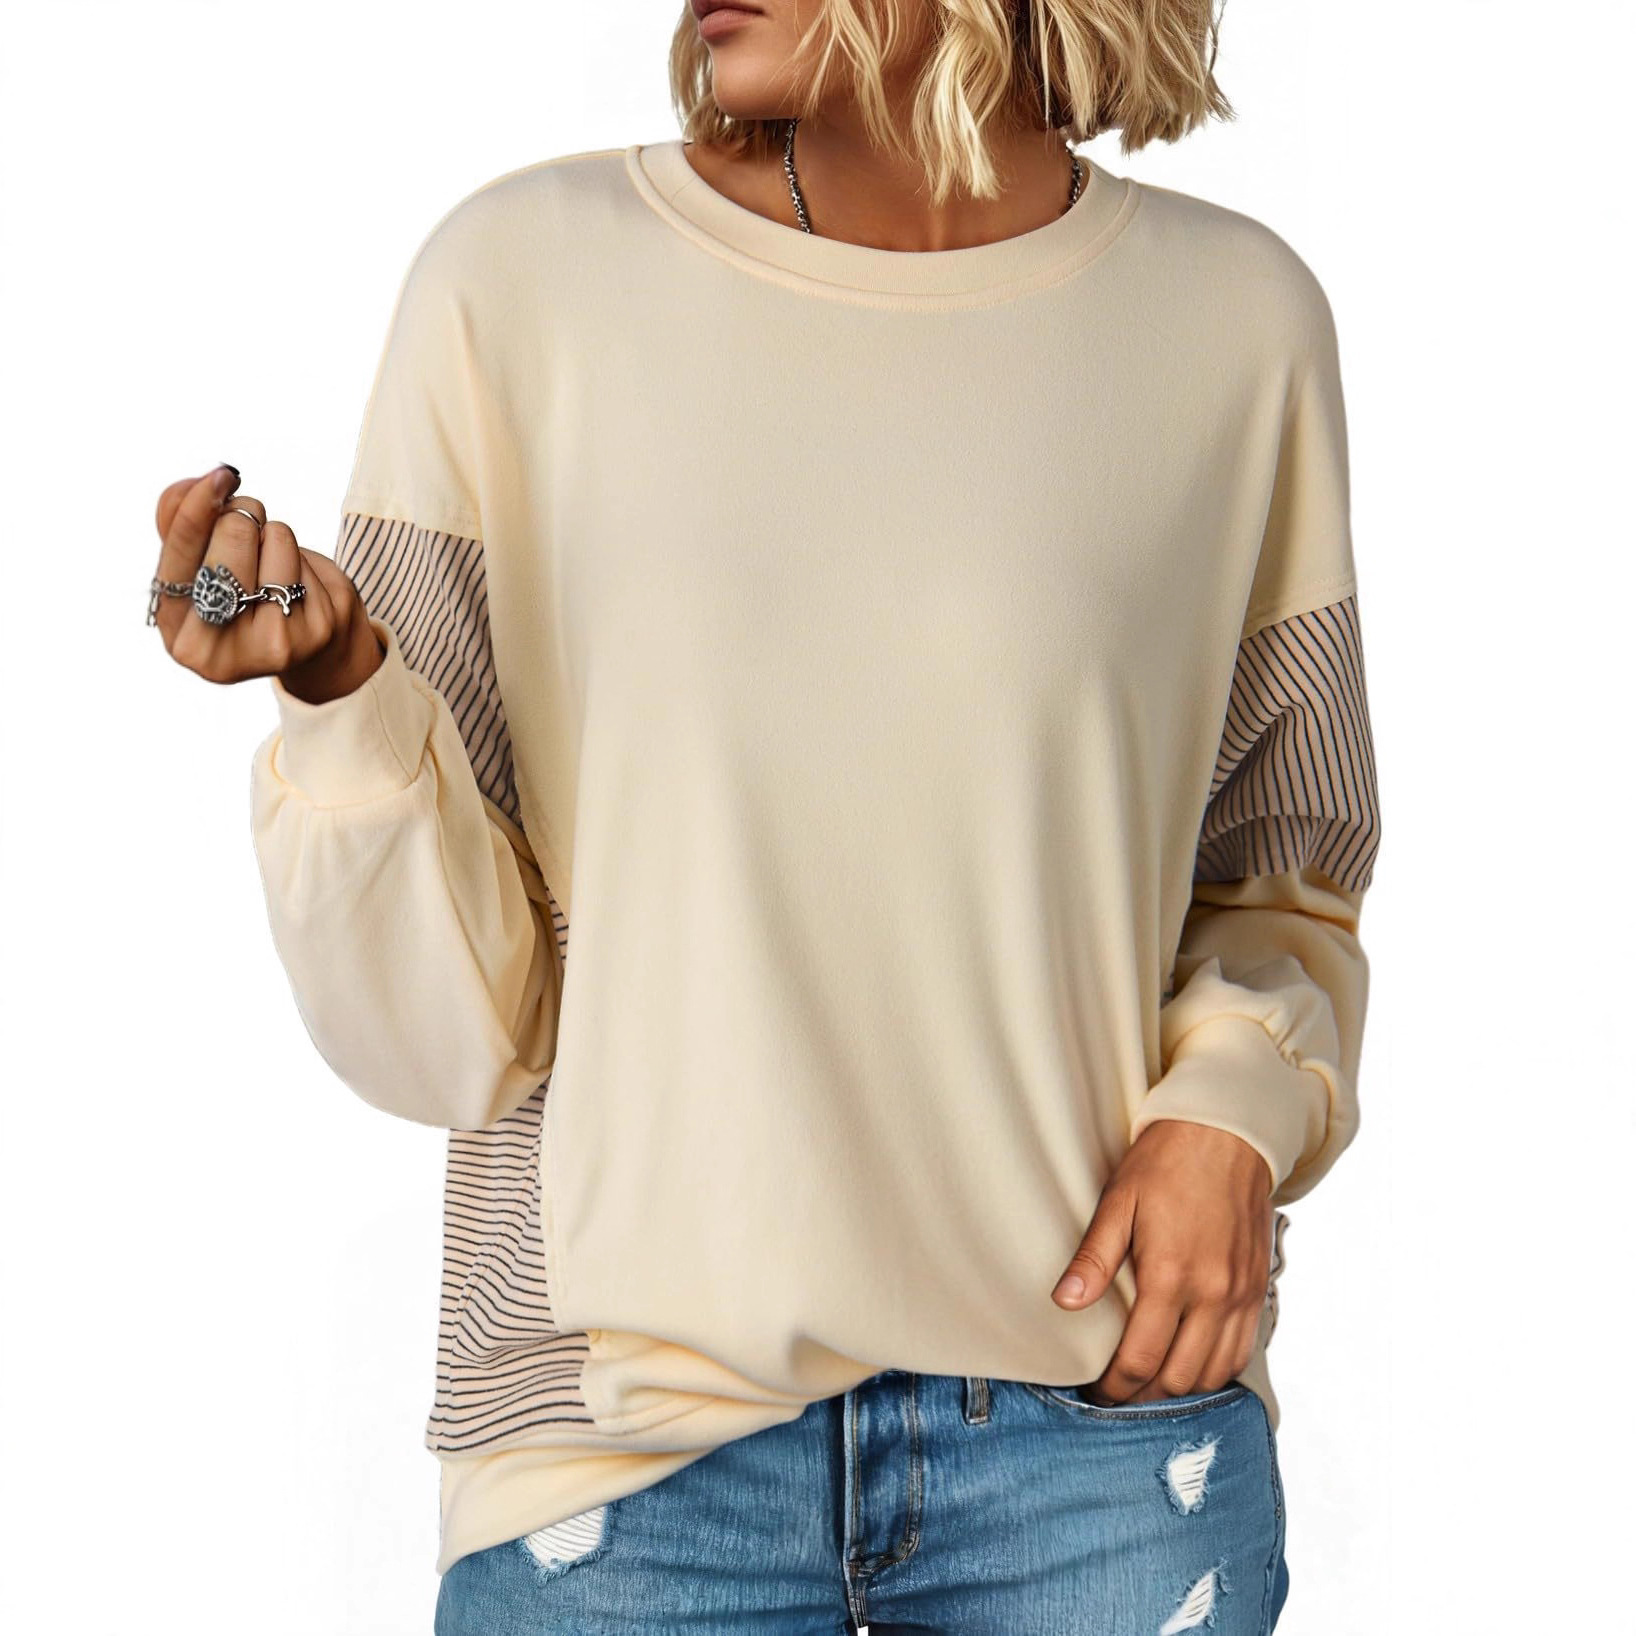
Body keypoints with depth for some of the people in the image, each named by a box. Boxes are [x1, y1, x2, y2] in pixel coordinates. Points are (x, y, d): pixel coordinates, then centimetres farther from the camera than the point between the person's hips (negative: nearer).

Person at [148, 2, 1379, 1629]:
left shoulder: (1235, 316, 0)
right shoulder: (518, 279, -5)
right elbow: (443, 1030, -6)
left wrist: (1233, 1104, -6)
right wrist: (343, 696, -23)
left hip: (1104, 1426, 2)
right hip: (633, 1435, -1)